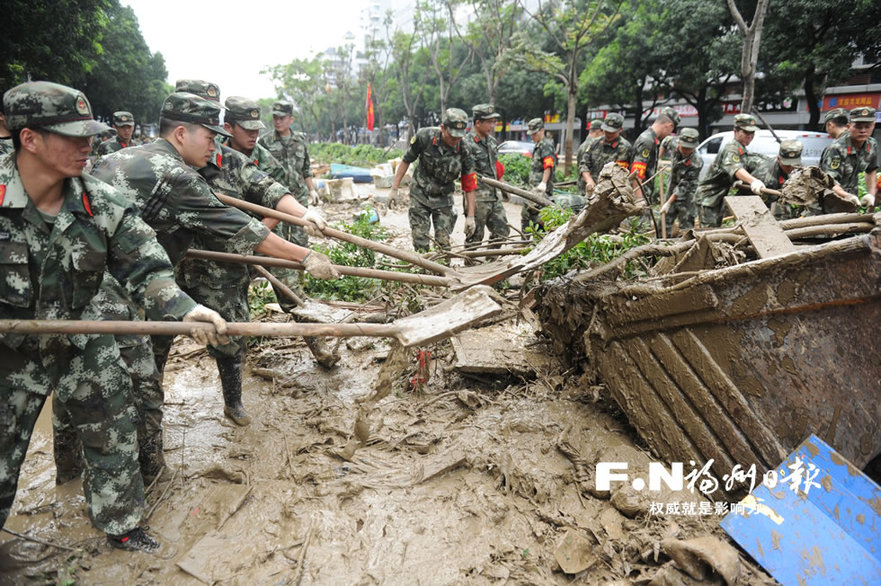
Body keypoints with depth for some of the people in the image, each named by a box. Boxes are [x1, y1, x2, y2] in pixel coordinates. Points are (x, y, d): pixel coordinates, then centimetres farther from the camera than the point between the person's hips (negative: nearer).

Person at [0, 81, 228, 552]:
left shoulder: (102, 205, -13)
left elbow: (146, 270, -17)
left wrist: (184, 310, -35)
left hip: (84, 345, 3)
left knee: (114, 441, 14)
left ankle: (119, 524, 37)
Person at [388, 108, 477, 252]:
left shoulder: (463, 152, -17)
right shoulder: (424, 137, -20)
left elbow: (469, 187, -10)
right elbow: (406, 161, -4)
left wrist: (471, 217, -13)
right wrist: (394, 189, -4)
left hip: (443, 199, 1)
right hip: (420, 195, 0)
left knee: (443, 241, -3)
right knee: (420, 239, -5)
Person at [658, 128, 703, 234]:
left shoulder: (696, 162, -25)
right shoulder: (674, 150, -9)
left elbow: (684, 186, -25)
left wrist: (669, 203, -26)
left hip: (685, 198, -6)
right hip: (671, 194, 6)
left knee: (686, 228, -4)